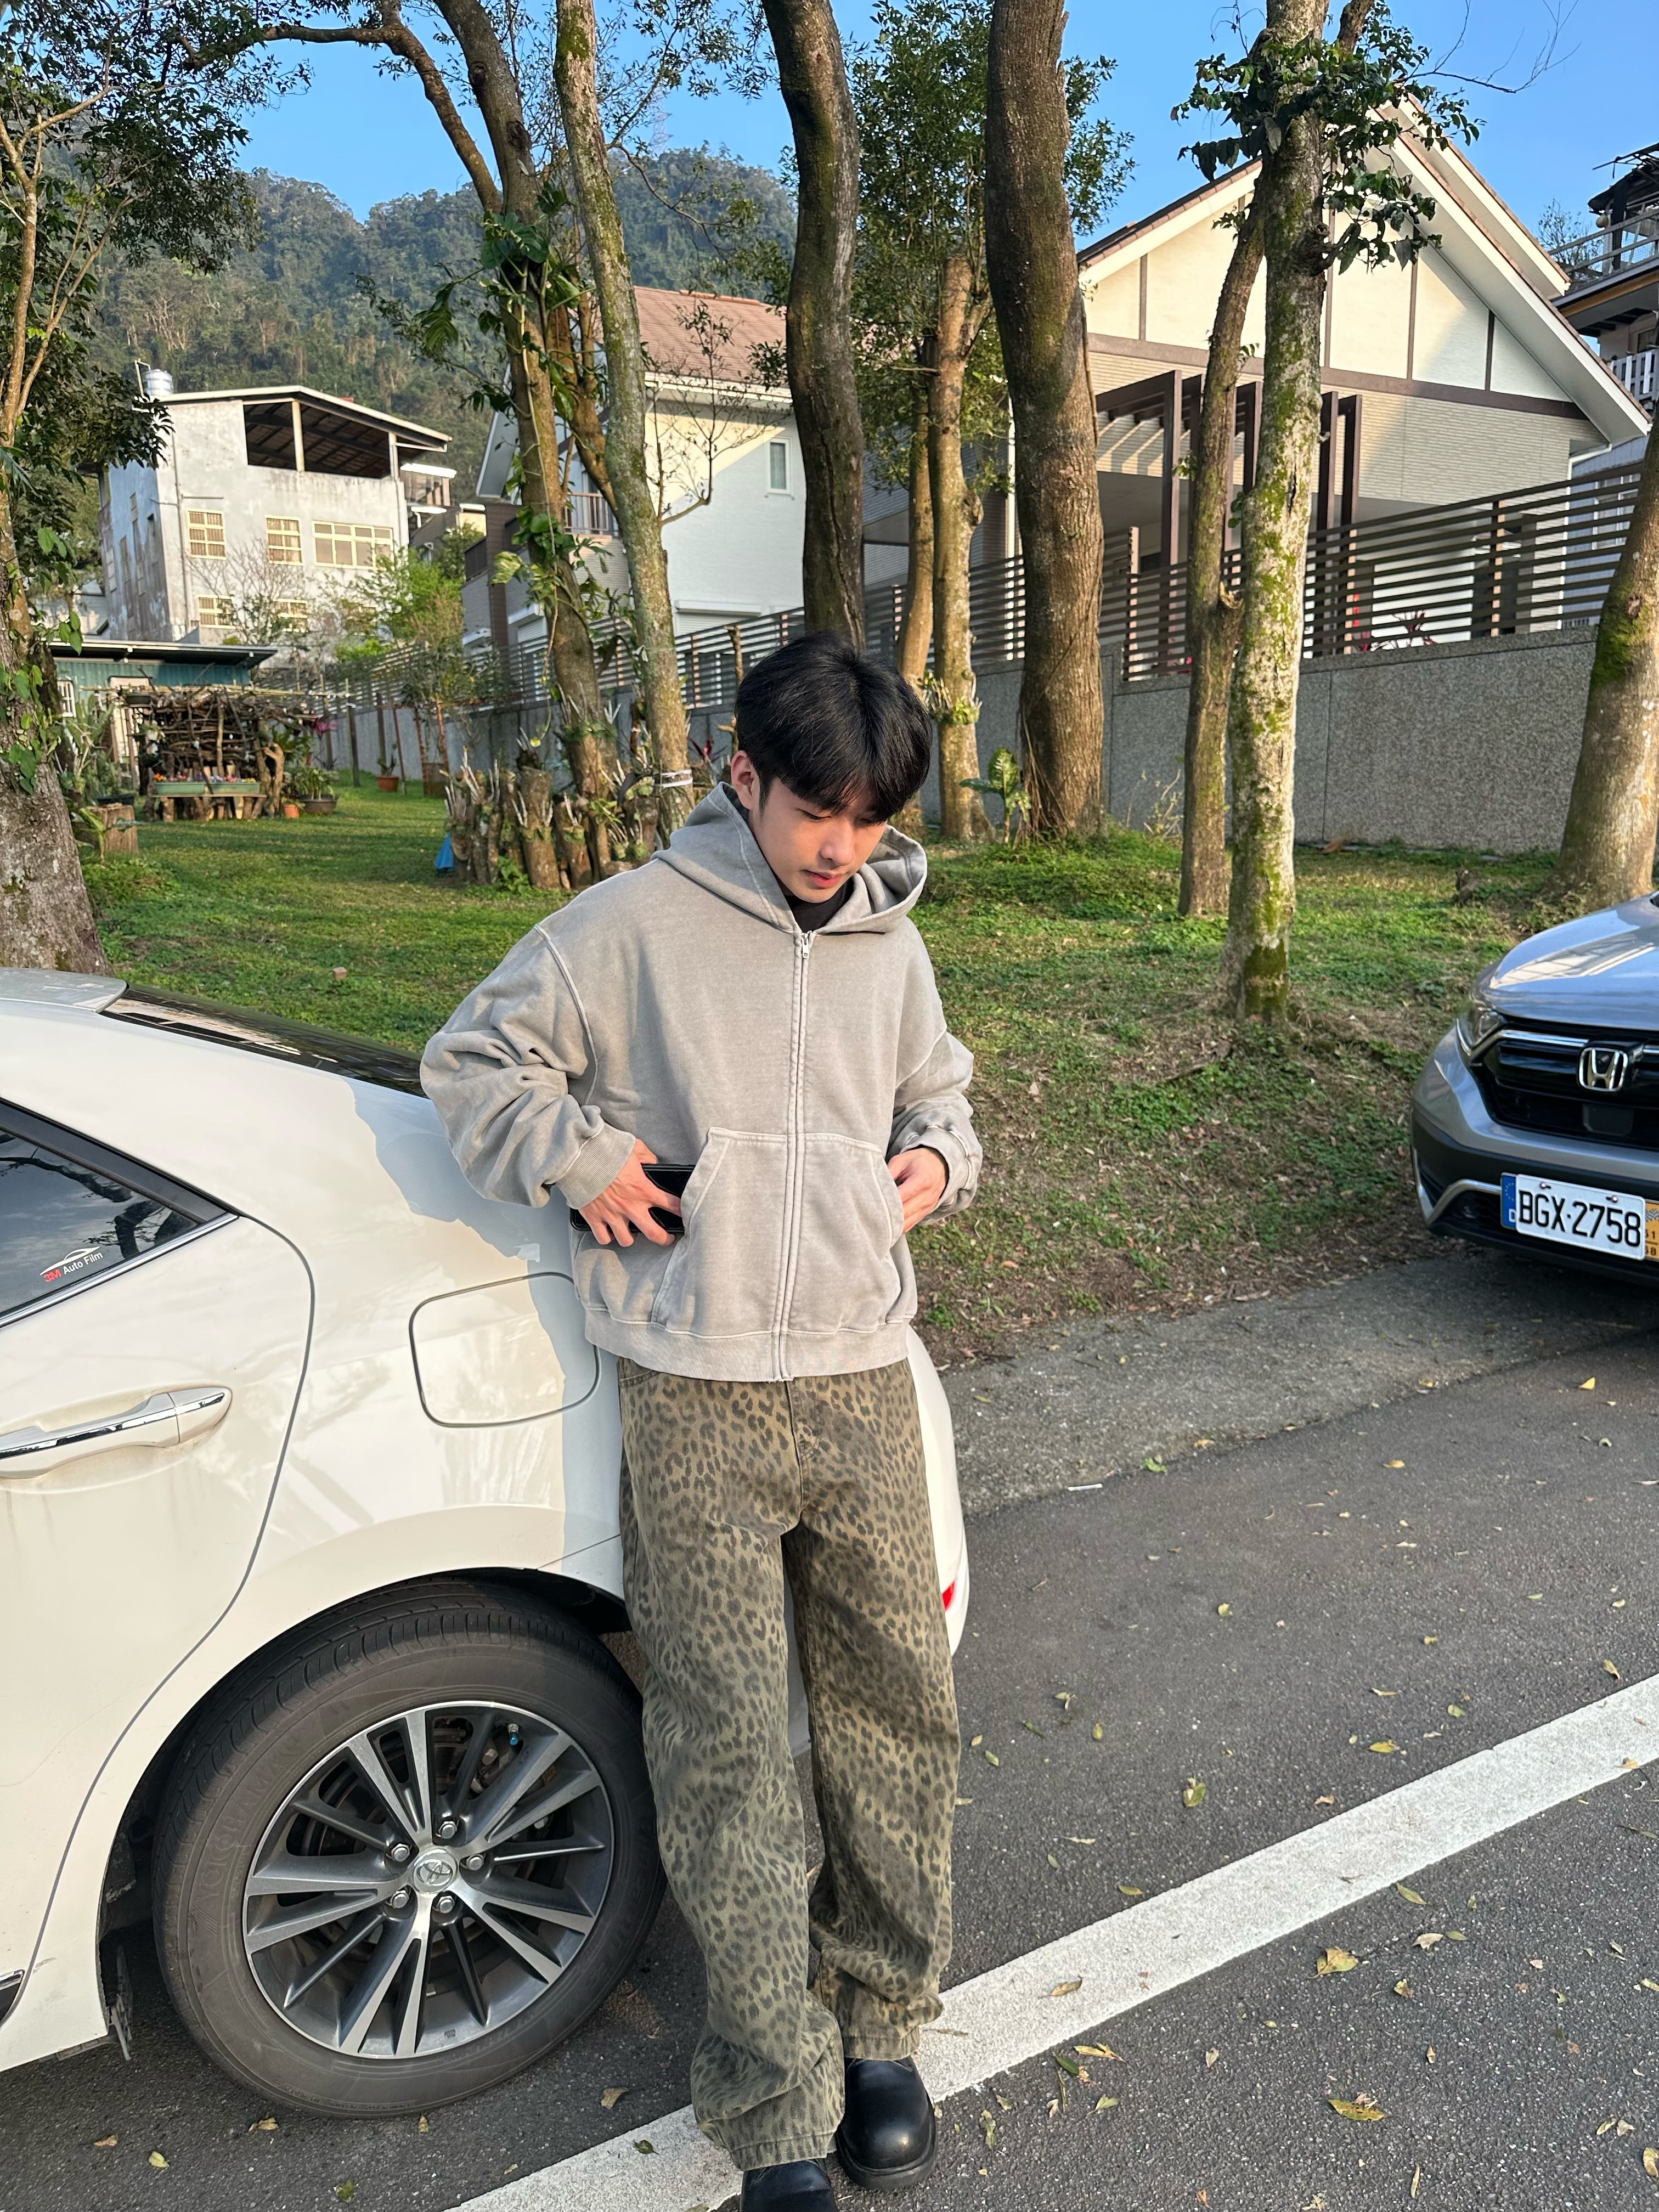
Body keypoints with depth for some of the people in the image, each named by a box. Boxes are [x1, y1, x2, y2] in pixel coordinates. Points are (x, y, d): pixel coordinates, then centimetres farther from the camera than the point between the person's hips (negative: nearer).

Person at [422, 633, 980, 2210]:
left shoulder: (890, 953, 9)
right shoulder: (634, 927, -5)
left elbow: (937, 1092, 24)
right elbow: (475, 1062, 3)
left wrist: (937, 1158, 3)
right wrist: (585, 1160, -10)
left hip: (863, 1384, 5)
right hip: (696, 1404, -4)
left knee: (898, 1709, 11)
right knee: (729, 1753, 3)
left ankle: (879, 2023, 34)